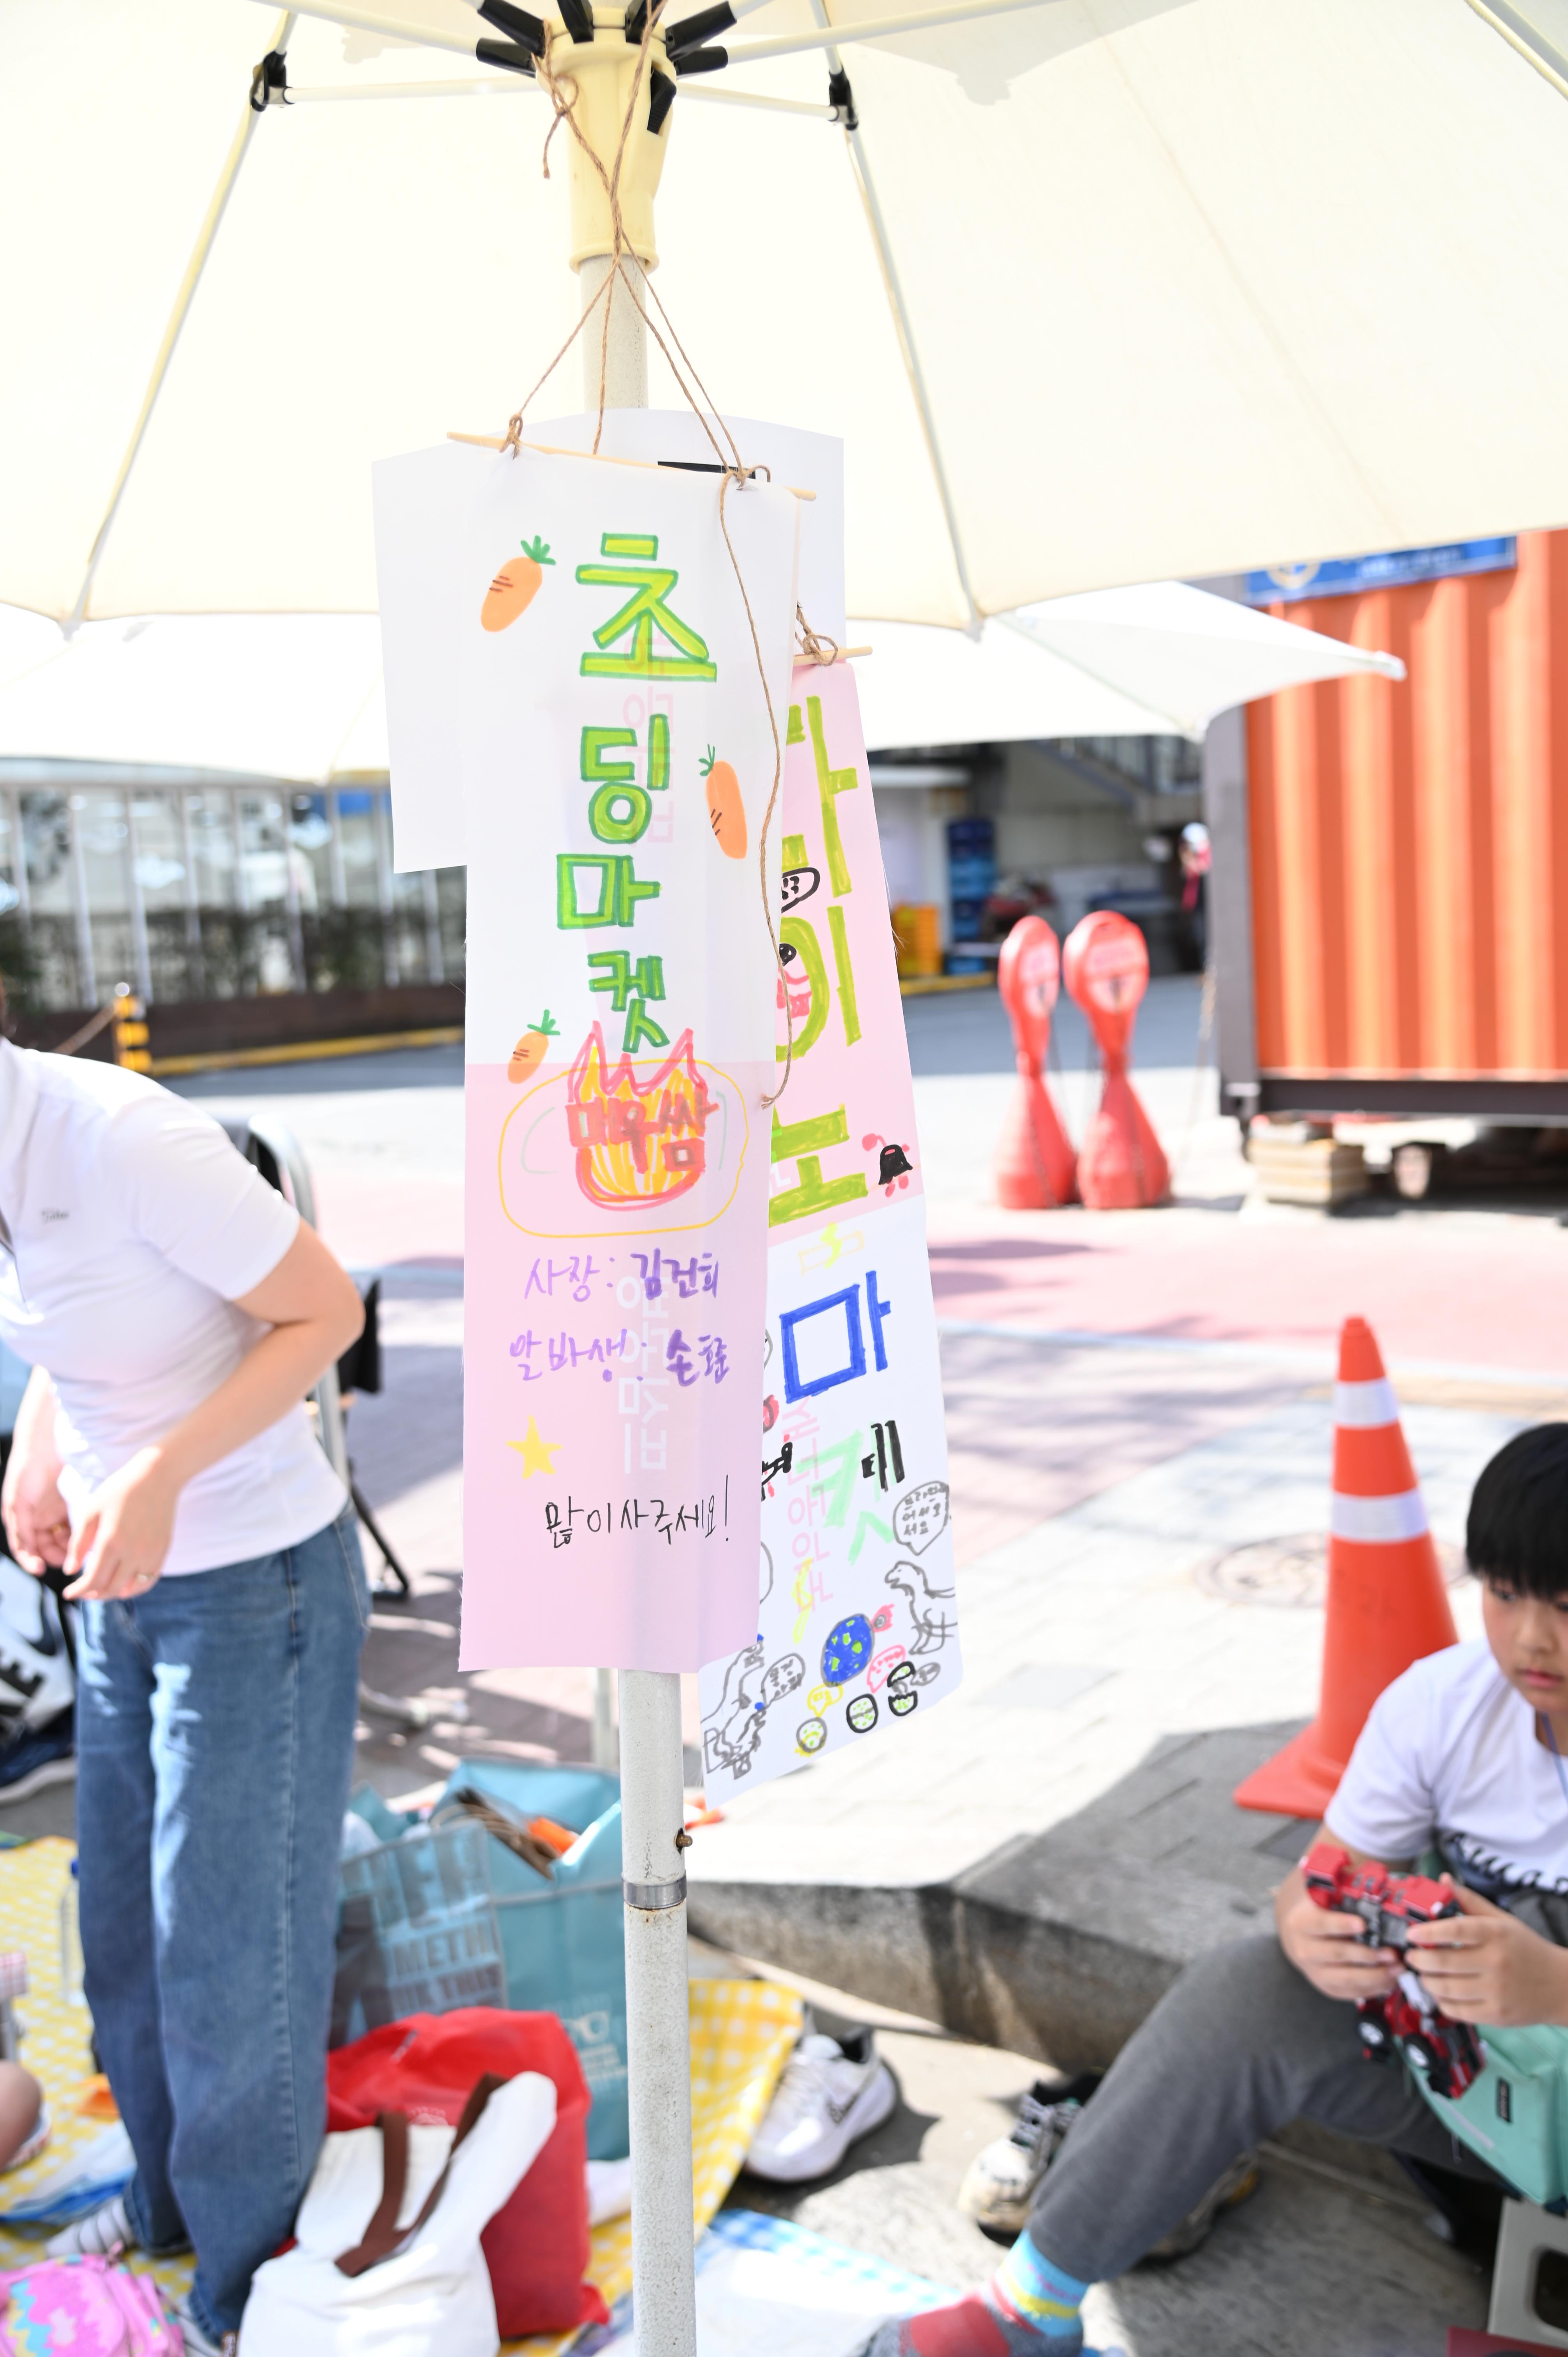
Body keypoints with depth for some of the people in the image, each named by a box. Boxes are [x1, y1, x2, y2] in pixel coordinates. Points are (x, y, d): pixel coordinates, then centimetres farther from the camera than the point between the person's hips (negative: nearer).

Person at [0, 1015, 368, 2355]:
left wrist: (163, 1472, -28)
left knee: (232, 1946, 7)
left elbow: (327, 1310, -19)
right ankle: (174, 2195, 44)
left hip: (258, 1584, -7)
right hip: (131, 1587, 8)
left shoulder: (128, 1143, -28)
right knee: (128, 1927, 20)